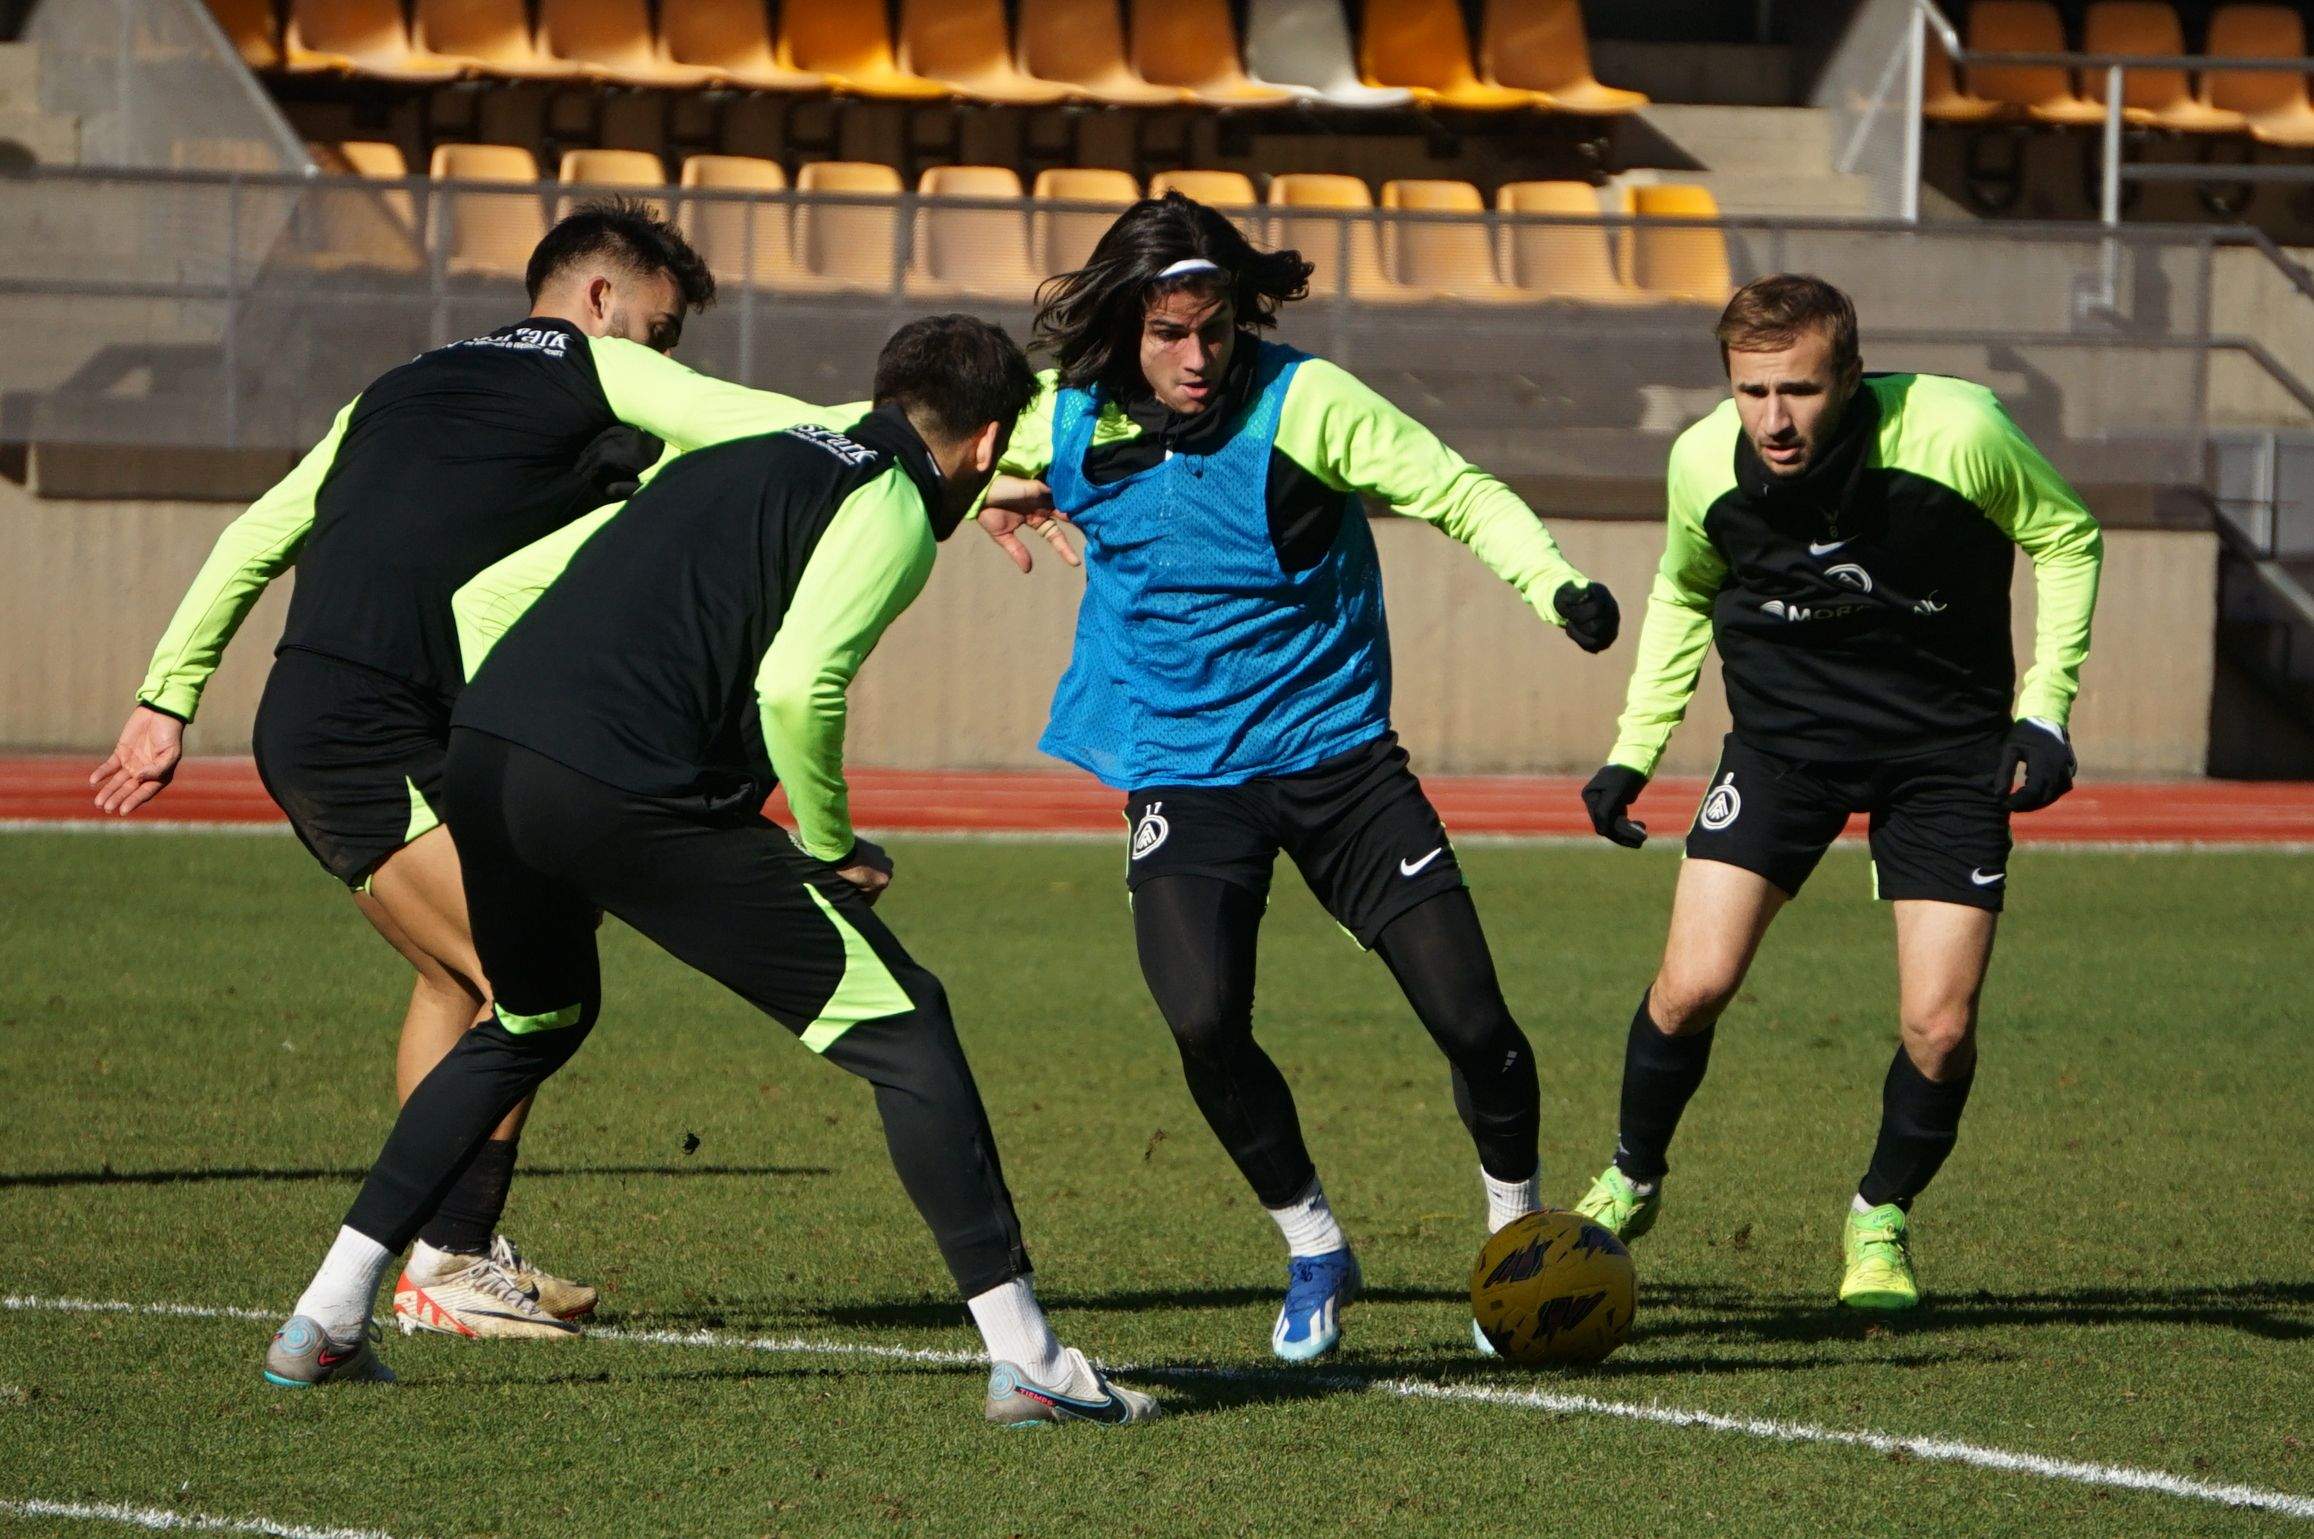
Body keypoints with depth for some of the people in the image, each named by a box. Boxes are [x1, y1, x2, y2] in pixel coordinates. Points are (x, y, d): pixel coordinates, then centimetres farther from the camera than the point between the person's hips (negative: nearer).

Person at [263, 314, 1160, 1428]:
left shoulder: (737, 462, 27)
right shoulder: (893, 509, 3)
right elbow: (797, 685, -15)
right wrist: (832, 845, 0)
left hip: (480, 751, 8)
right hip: (629, 793, -8)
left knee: (531, 1025, 34)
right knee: (903, 1025, 2)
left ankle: (325, 1319, 31)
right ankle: (1026, 1358, -2)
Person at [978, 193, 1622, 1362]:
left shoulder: (1302, 403, -14)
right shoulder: (1063, 422, -4)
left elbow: (1458, 493, -13)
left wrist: (1555, 582, -27)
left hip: (1336, 748, -1)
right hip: (1182, 770, 1)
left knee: (1469, 1015, -6)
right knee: (1203, 1022, -22)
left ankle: (1517, 1224, 23)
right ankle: (1313, 1250, 3)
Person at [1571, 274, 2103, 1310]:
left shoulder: (1959, 434, -25)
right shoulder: (1705, 464, -16)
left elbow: (2066, 538, -5)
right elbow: (1684, 592, 8)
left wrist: (2044, 712, -12)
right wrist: (1635, 749, 4)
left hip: (1947, 746, -1)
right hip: (1783, 734, 1)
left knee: (1939, 1028, -9)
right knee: (1692, 986, -12)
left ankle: (1882, 1218, 19)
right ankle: (1631, 1181, 16)